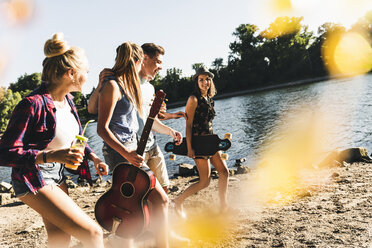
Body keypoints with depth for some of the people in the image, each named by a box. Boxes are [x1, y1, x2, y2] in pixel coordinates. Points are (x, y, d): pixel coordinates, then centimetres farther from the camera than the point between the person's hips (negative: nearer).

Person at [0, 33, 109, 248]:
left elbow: (76, 137, 18)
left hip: (57, 174, 9)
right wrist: (51, 155, -34)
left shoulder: (67, 100, 3)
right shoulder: (33, 104, -24)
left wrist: (93, 156, 1)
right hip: (33, 179, -9)